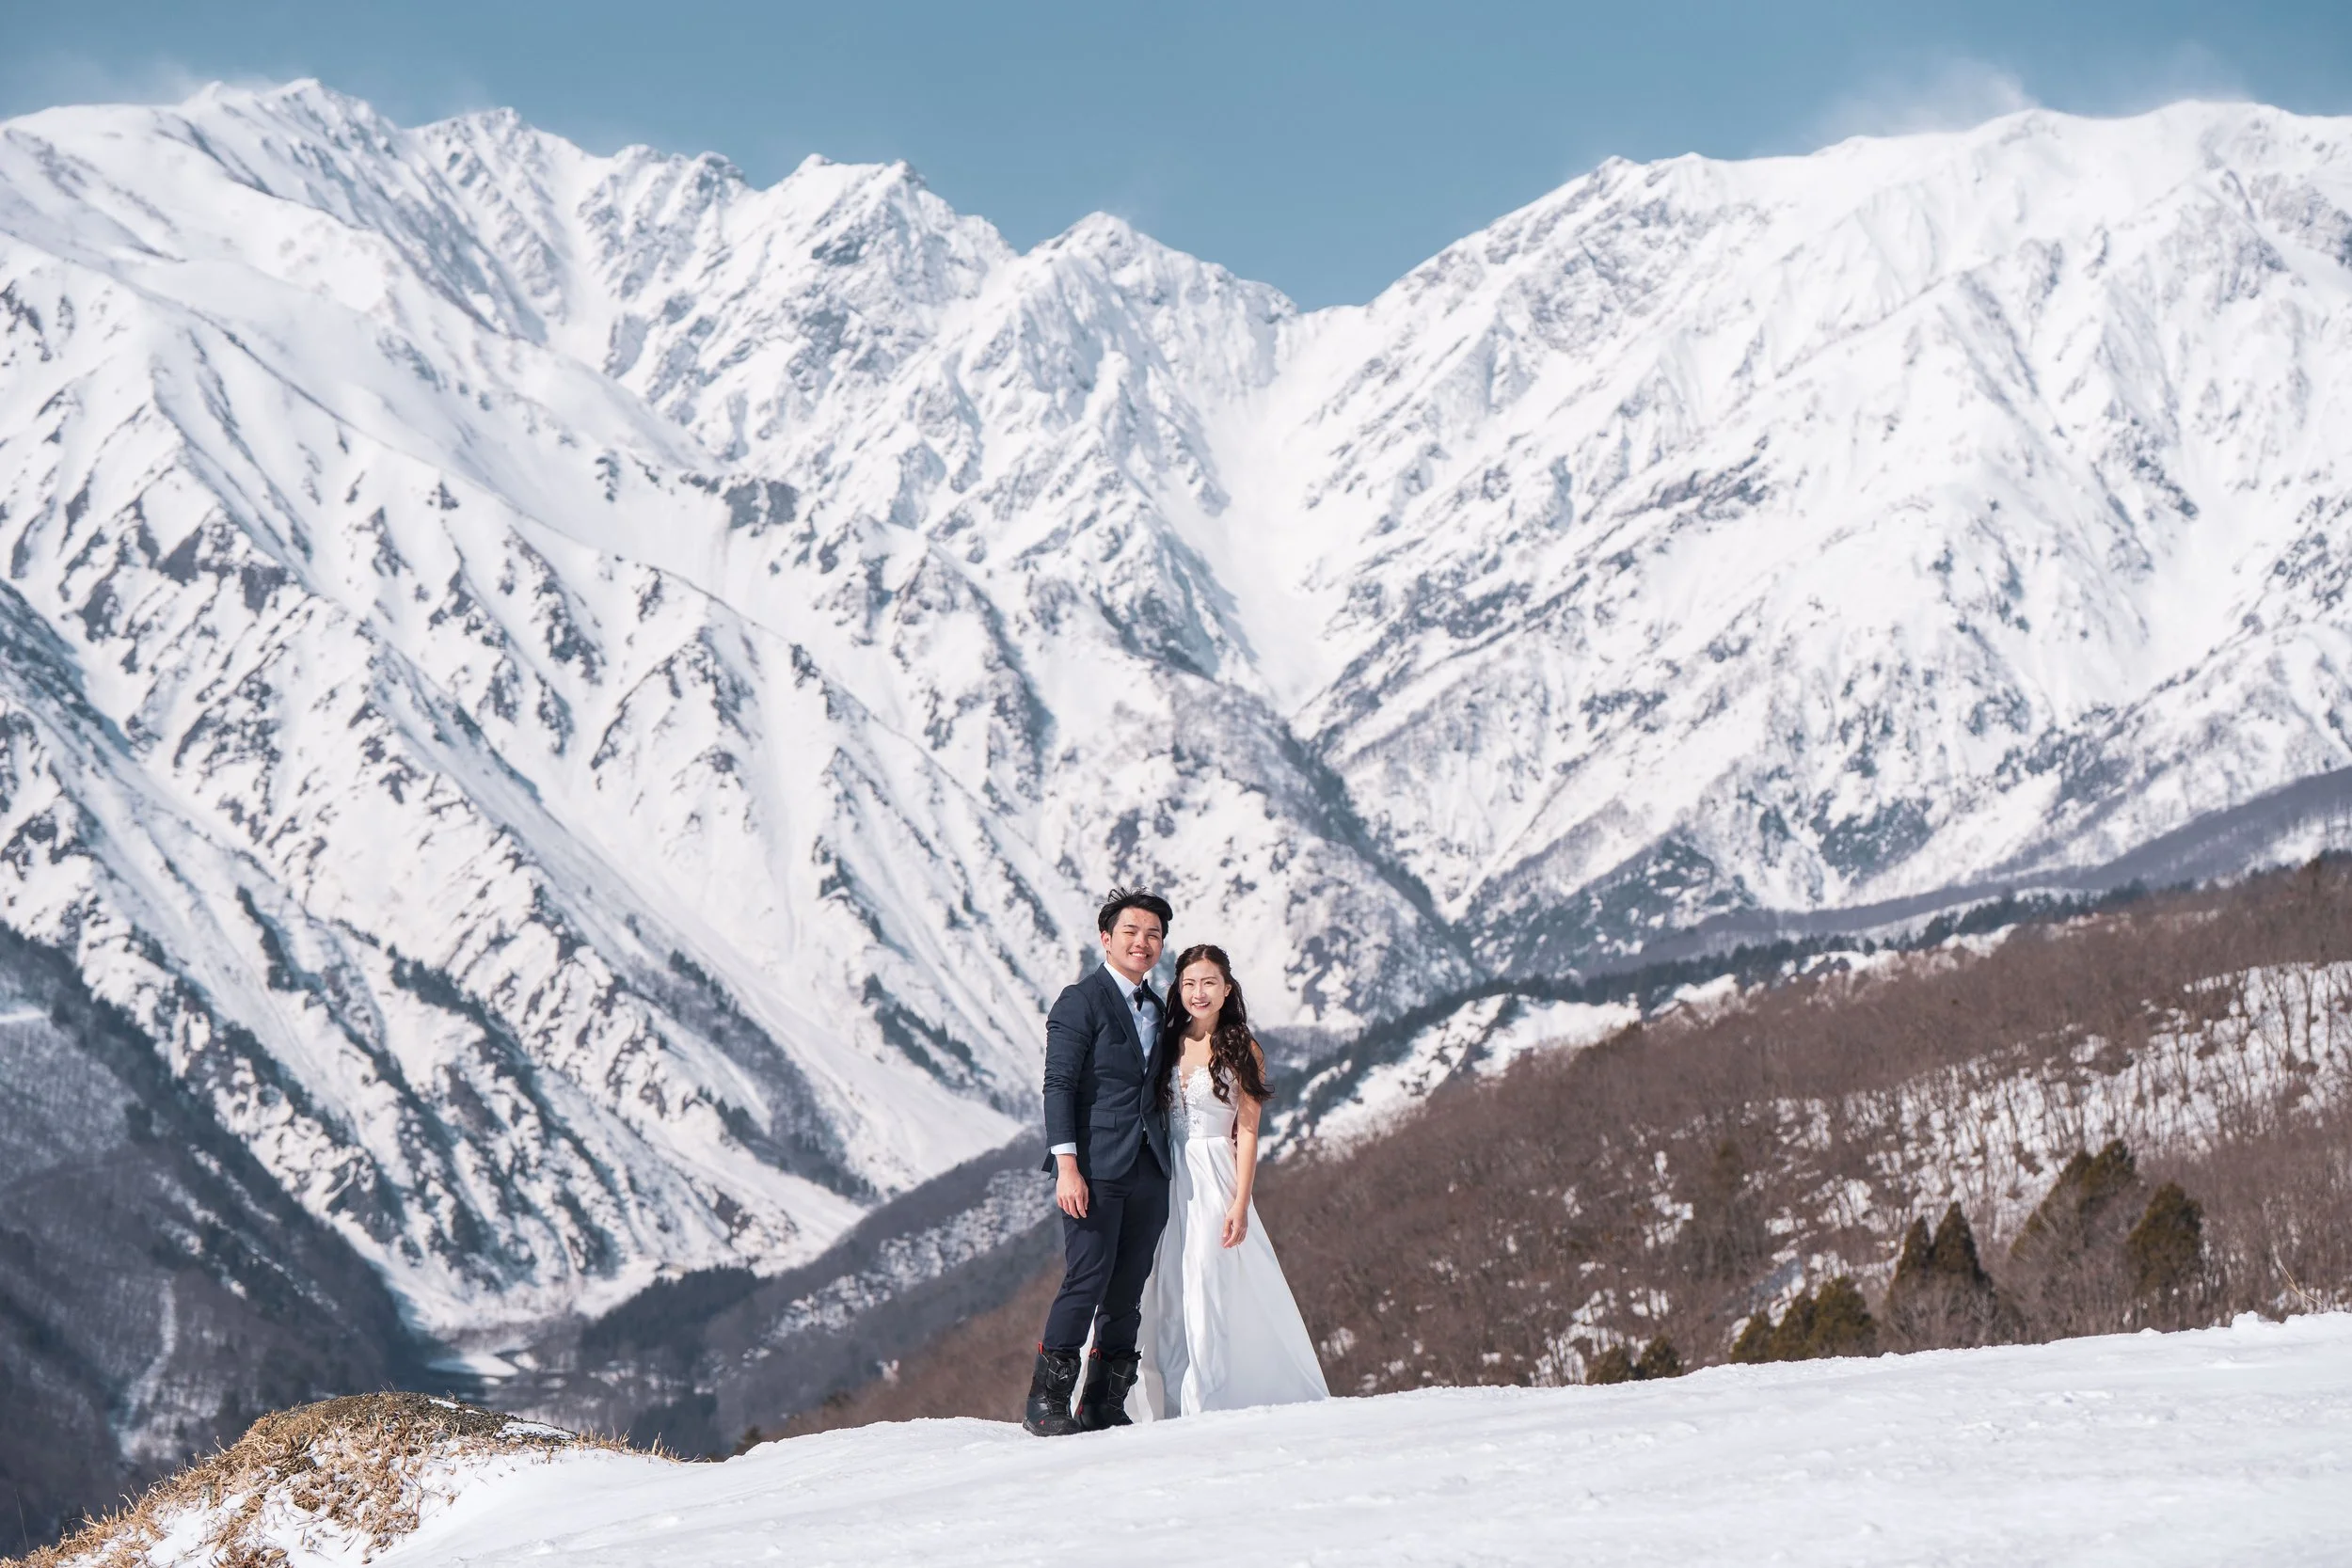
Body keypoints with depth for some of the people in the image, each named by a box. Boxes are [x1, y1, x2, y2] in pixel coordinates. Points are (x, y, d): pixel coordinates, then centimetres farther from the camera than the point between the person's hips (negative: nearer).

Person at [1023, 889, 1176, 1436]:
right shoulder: (1081, 1002, -3)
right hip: (1096, 1168, -7)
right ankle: (1046, 1403, -5)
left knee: (1128, 1292, 6)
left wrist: (1169, 1162, 17)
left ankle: (1104, 1403, 12)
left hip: (1148, 1171, 7)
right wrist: (1067, 1165, -18)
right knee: (1087, 1281, -12)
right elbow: (1059, 1086, -9)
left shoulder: (1158, 1009, 19)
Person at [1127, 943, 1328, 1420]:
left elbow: (1247, 1131, -3)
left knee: (1208, 1293, -6)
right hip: (1167, 1183, 4)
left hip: (1213, 1183, -4)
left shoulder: (1242, 1050, 0)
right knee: (1164, 1298, 1)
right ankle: (1166, 1404, 5)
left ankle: (1205, 1408, -2)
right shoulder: (1168, 1045, 10)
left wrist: (1240, 1203, -11)